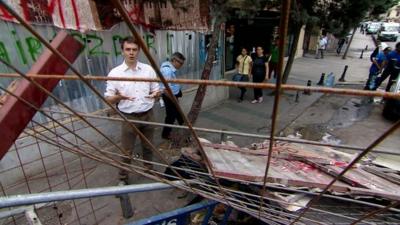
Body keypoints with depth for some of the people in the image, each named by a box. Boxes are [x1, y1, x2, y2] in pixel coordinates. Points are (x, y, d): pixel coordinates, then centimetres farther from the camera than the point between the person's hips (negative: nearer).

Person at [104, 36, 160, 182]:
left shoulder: (148, 69, -1)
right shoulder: (115, 73, -7)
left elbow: (156, 91, 6)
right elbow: (108, 99, -5)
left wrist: (156, 94, -19)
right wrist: (118, 97, -27)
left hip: (148, 115, 3)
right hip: (129, 117, -2)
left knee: (148, 147, 19)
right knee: (127, 151, 8)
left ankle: (149, 169, 42)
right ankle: (123, 178, 29)